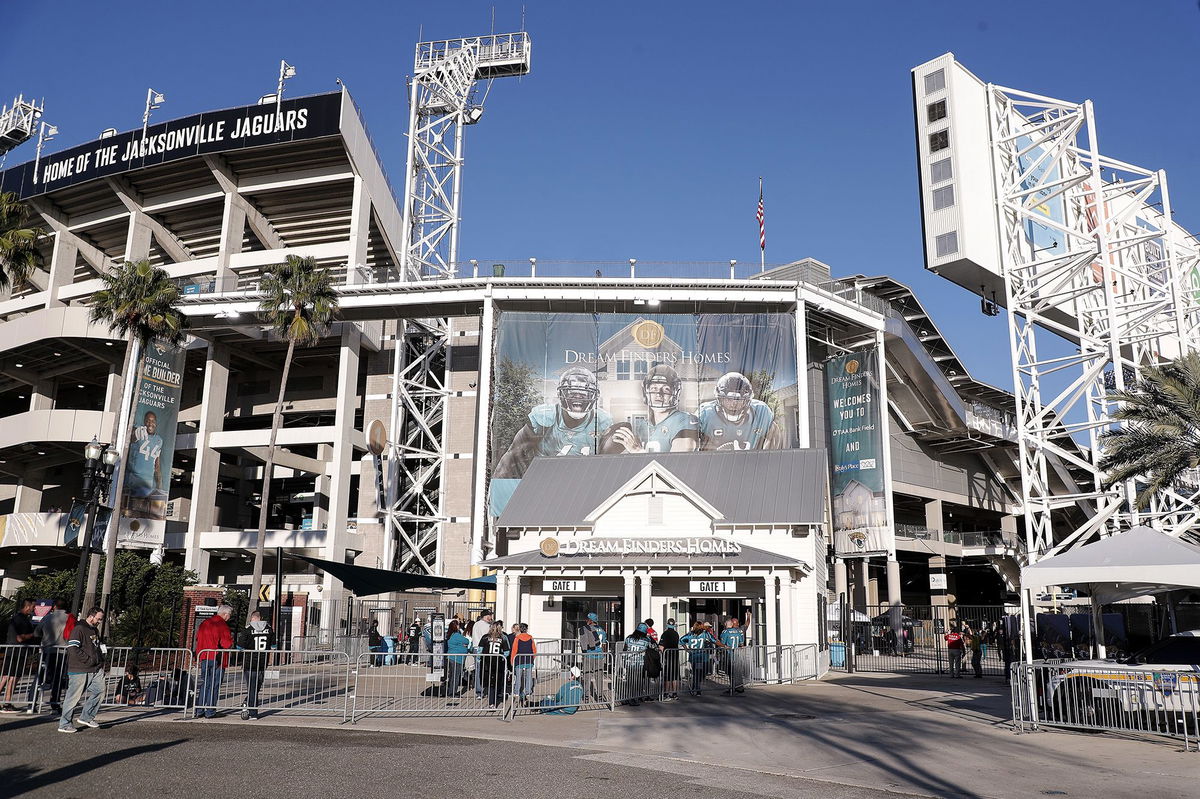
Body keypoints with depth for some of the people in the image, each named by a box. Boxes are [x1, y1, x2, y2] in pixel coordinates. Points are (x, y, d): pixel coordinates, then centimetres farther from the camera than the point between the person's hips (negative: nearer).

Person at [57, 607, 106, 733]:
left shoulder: (95, 630, 18)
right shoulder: (79, 629, -11)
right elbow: (73, 649, -19)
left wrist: (100, 660, 17)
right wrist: (89, 660, -17)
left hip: (95, 669, 8)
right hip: (79, 670, -8)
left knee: (99, 690, 1)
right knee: (74, 696, -2)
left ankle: (87, 717, 14)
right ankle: (64, 724, 9)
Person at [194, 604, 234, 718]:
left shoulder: (204, 623, 10)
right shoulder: (223, 625, -12)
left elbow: (198, 638, 17)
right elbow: (227, 644, -16)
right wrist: (231, 639, 4)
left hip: (204, 658, 6)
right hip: (217, 658, -6)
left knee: (204, 684, 14)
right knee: (214, 685, 1)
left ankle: (199, 710, 13)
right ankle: (210, 711, 2)